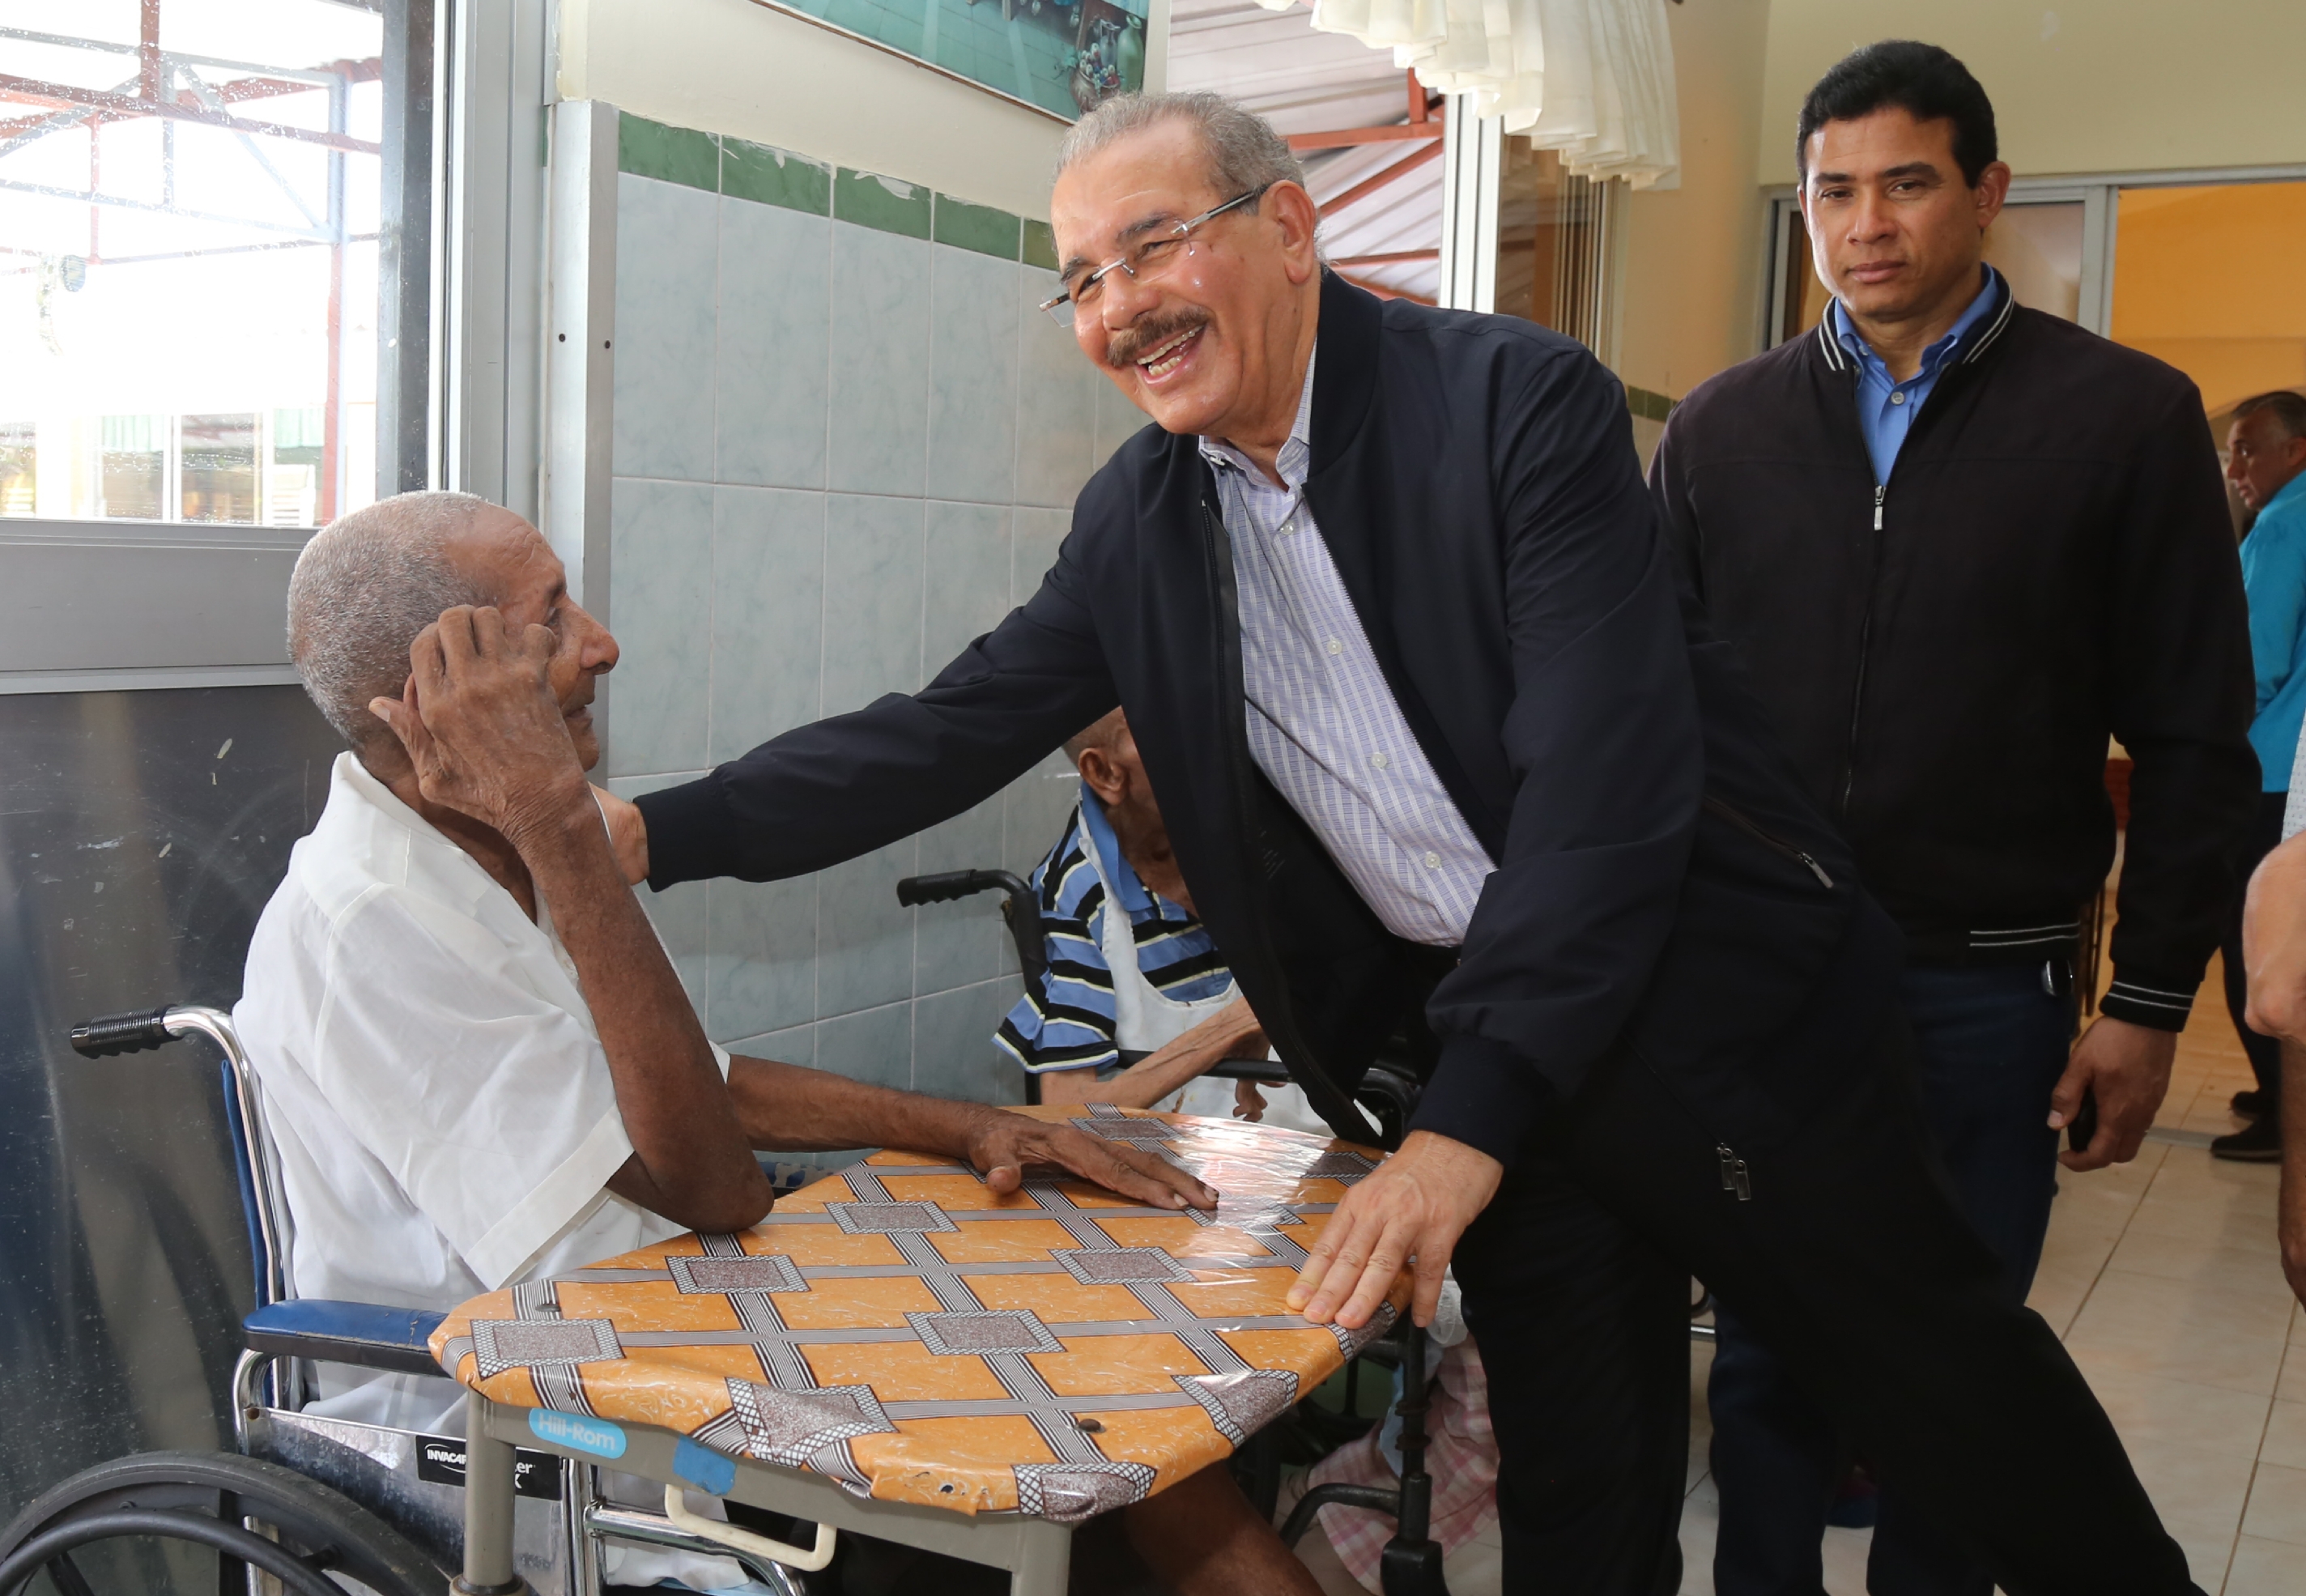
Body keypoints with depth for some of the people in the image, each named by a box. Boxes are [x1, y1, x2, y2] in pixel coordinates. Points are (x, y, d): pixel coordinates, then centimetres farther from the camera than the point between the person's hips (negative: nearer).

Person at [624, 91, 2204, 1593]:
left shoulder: (1523, 401, -16)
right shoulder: (1135, 521, 2)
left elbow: (1606, 776, -23)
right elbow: (942, 736, 3)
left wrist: (1469, 1120, -27)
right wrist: (640, 831, -6)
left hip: (1707, 992, -4)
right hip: (1480, 1041, 5)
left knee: (1943, 1383, 10)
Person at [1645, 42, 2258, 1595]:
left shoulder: (2127, 416, -3)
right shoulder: (1723, 425, 5)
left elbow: (2195, 745, -2)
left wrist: (2151, 1004, -4)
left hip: (1985, 988, -2)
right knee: (1766, 1356, 13)